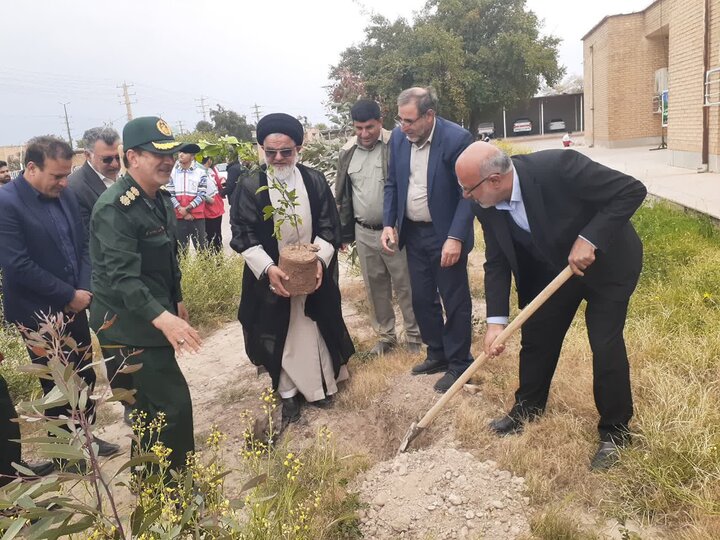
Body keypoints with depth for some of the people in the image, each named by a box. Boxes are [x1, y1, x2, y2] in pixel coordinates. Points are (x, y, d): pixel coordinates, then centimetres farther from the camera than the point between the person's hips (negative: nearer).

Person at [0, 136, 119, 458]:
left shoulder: (65, 195, 4)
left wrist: (84, 289, -5)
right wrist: (69, 295, -16)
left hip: (73, 307, 6)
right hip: (40, 314, -6)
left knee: (85, 377, 15)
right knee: (58, 385, 8)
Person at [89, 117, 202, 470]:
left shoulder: (160, 199, 7)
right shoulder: (115, 208, -22)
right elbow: (122, 275, -30)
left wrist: (176, 301, 21)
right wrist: (162, 318, -40)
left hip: (153, 318, 10)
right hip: (126, 325, -9)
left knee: (150, 407, 22)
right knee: (173, 405, -7)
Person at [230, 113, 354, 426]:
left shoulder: (315, 181, -2)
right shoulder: (250, 187, -7)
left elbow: (328, 226, 0)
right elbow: (243, 235, -9)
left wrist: (320, 259, -17)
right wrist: (268, 268, -22)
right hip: (271, 277, -1)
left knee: (315, 329, 14)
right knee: (279, 336, 8)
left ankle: (320, 383, 34)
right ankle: (288, 393, 24)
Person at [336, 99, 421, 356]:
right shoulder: (347, 152, 5)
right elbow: (342, 195, 12)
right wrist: (343, 232, 13)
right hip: (363, 233, 5)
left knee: (405, 285, 6)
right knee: (375, 287, 14)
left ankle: (415, 335, 21)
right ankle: (385, 336, 29)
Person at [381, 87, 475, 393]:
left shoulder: (457, 139, -17)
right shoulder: (399, 137, 0)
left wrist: (455, 238, -22)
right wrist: (389, 224, -1)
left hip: (446, 235, -5)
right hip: (412, 233, 6)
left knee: (455, 302, 6)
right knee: (422, 299, 15)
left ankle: (458, 364, 22)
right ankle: (437, 354, 34)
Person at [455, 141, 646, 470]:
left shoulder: (558, 166, -35)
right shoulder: (486, 206, -17)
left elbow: (632, 190, -29)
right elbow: (496, 263, -9)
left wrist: (589, 239, -36)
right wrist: (496, 320, -17)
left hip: (607, 261, -5)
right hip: (552, 269, 5)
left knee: (606, 346, -6)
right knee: (535, 339, 11)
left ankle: (614, 431, 16)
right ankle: (527, 411, 34)